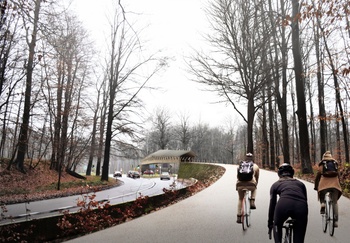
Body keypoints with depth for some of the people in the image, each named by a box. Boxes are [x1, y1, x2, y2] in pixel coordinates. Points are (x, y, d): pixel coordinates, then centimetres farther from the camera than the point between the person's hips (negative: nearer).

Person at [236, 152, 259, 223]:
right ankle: (252, 202, 18)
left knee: (240, 199, 21)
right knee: (254, 189, 36)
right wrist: (255, 185, 44)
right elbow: (257, 178, 27)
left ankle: (238, 217, 18)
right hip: (251, 184, -1)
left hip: (240, 184, 1)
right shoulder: (255, 166, 20)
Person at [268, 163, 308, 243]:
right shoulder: (300, 183, 33)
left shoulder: (276, 184, 28)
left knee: (277, 226, 31)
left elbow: (272, 204, 29)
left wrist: (270, 222, 38)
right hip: (301, 206, 2)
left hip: (284, 204, -1)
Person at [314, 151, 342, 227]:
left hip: (324, 184, -2)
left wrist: (316, 187, 18)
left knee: (322, 197, 22)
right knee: (335, 202, 8)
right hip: (335, 184, 2)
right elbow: (338, 175, 20)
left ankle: (323, 204, -11)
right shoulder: (335, 164, 19)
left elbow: (317, 177, 11)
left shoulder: (321, 165, 14)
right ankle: (336, 221, 2)